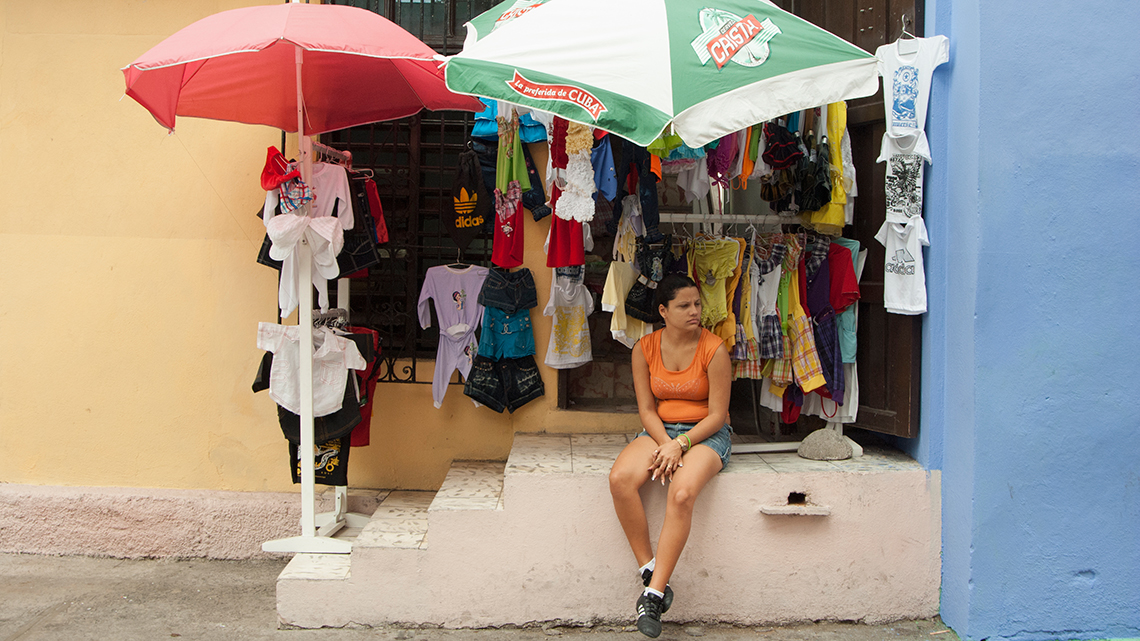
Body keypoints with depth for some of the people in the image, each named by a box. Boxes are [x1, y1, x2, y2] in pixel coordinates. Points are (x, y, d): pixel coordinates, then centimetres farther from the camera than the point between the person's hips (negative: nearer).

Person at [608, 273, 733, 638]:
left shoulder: (714, 349, -9)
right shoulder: (645, 348, 2)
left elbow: (717, 415, -8)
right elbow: (647, 409, 3)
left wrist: (680, 444, -20)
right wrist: (665, 444, -15)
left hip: (706, 433, -3)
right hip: (660, 431, 4)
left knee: (681, 494, -33)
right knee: (620, 478, -27)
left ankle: (654, 595, -25)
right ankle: (648, 571, -17)